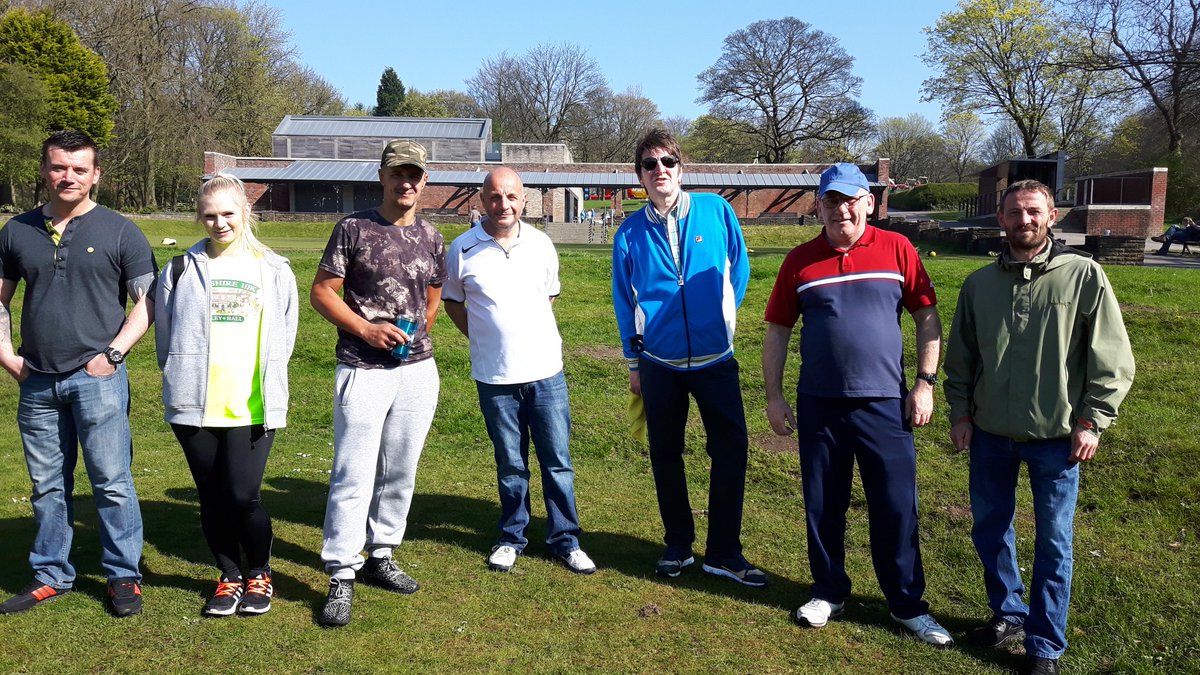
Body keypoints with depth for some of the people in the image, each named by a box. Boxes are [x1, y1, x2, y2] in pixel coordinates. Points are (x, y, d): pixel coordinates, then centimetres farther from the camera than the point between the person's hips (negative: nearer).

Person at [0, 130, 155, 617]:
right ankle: (51, 577, 25)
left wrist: (112, 354, -11)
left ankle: (123, 577, 10)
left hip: (98, 379, -4)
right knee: (47, 485, 12)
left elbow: (146, 302, -2)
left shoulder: (120, 232, 0)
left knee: (111, 482, -2)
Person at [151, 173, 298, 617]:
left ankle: (259, 575, 19)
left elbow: (284, 338, 10)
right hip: (194, 406, 2)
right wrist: (183, 378, 10)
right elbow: (164, 334, 12)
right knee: (212, 497, 10)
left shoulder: (273, 271, 4)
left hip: (254, 408, -1)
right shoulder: (182, 270, 5)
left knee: (243, 496, -6)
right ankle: (230, 577, 27)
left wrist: (266, 383, 7)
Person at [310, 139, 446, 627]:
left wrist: (416, 336, 8)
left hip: (418, 371, 5)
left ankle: (380, 557, 28)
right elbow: (321, 293, -3)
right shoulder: (353, 229, -3)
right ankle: (341, 578, 3)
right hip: (363, 371, -4)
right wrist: (367, 330, -14)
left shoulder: (431, 238, 9)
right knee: (353, 476, -6)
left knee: (400, 473, 12)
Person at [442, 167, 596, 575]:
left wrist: (531, 335, 10)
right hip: (494, 377, -1)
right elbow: (452, 301, 10)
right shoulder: (462, 250, -5)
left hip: (546, 372, 2)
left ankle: (564, 540, 19)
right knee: (510, 464, 10)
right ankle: (512, 538, 28)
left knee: (557, 461, 6)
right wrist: (483, 339, 3)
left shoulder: (541, 244, 2)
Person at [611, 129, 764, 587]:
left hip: (716, 357, -1)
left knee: (732, 450, -2)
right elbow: (624, 302, 8)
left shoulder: (716, 211, -4)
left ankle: (723, 552, 12)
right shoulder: (630, 234, -1)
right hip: (659, 361, 1)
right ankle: (678, 545, 27)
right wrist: (633, 364, 11)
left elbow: (739, 269, 9)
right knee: (665, 454, 10)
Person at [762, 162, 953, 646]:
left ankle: (908, 605, 22)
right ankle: (829, 593, 30)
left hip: (885, 404, -1)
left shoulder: (896, 249, 0)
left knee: (896, 509, 5)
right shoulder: (800, 261, 2)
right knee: (822, 506, 11)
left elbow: (928, 318, 4)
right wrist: (774, 397, 3)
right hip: (819, 406, 1)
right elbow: (777, 332, 6)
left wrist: (925, 382, -2)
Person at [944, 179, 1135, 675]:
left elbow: (1112, 360, -4)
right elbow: (960, 357, 11)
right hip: (990, 434, 3)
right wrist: (960, 414, 6)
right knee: (989, 530, 14)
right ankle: (1008, 614, 36)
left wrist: (1091, 421, -7)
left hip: (1055, 437, -3)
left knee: (1053, 542, 6)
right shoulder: (980, 283, 3)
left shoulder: (1084, 276, -6)